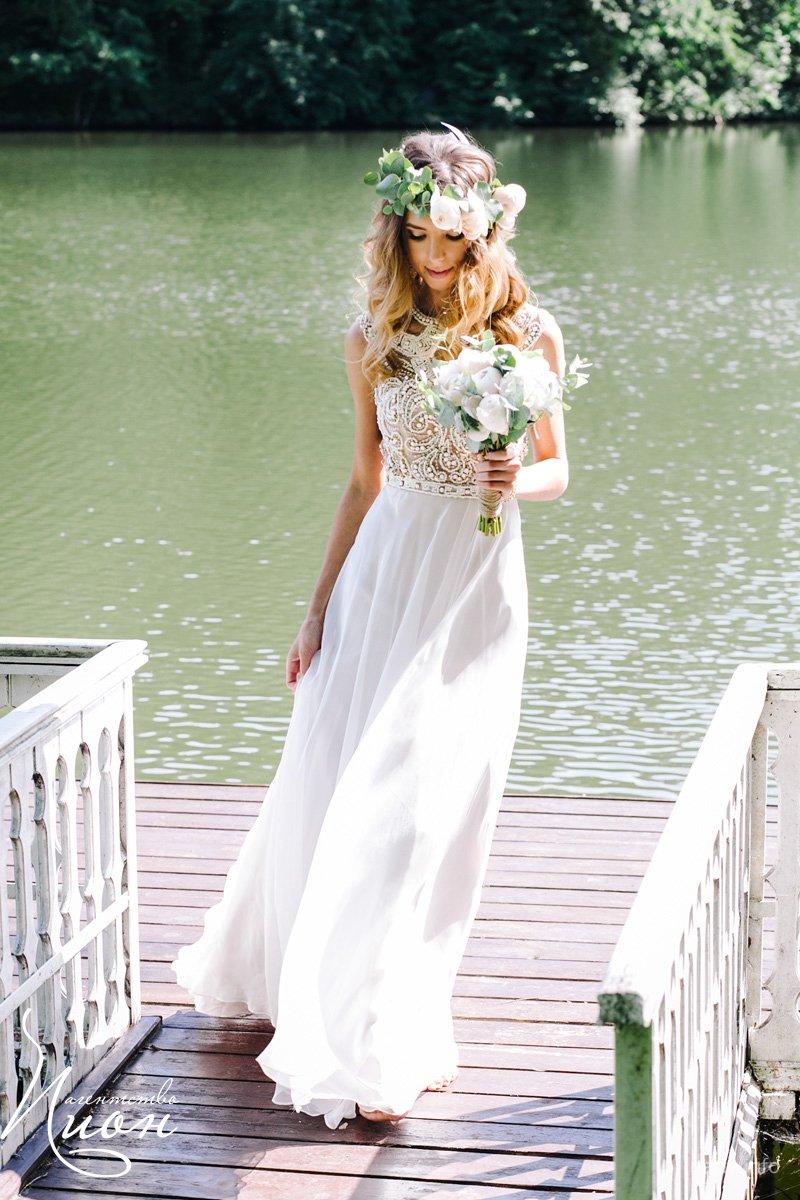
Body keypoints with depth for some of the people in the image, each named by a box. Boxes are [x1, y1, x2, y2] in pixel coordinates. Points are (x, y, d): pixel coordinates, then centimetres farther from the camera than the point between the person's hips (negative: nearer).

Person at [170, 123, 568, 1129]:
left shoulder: (527, 333, -2)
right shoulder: (371, 341, 4)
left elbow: (555, 468, 5)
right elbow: (364, 481, 10)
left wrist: (517, 479, -19)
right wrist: (317, 611, 8)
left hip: (477, 582, -2)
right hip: (381, 570, 2)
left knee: (429, 801, -2)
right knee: (330, 783, 1)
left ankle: (394, 1038, 12)